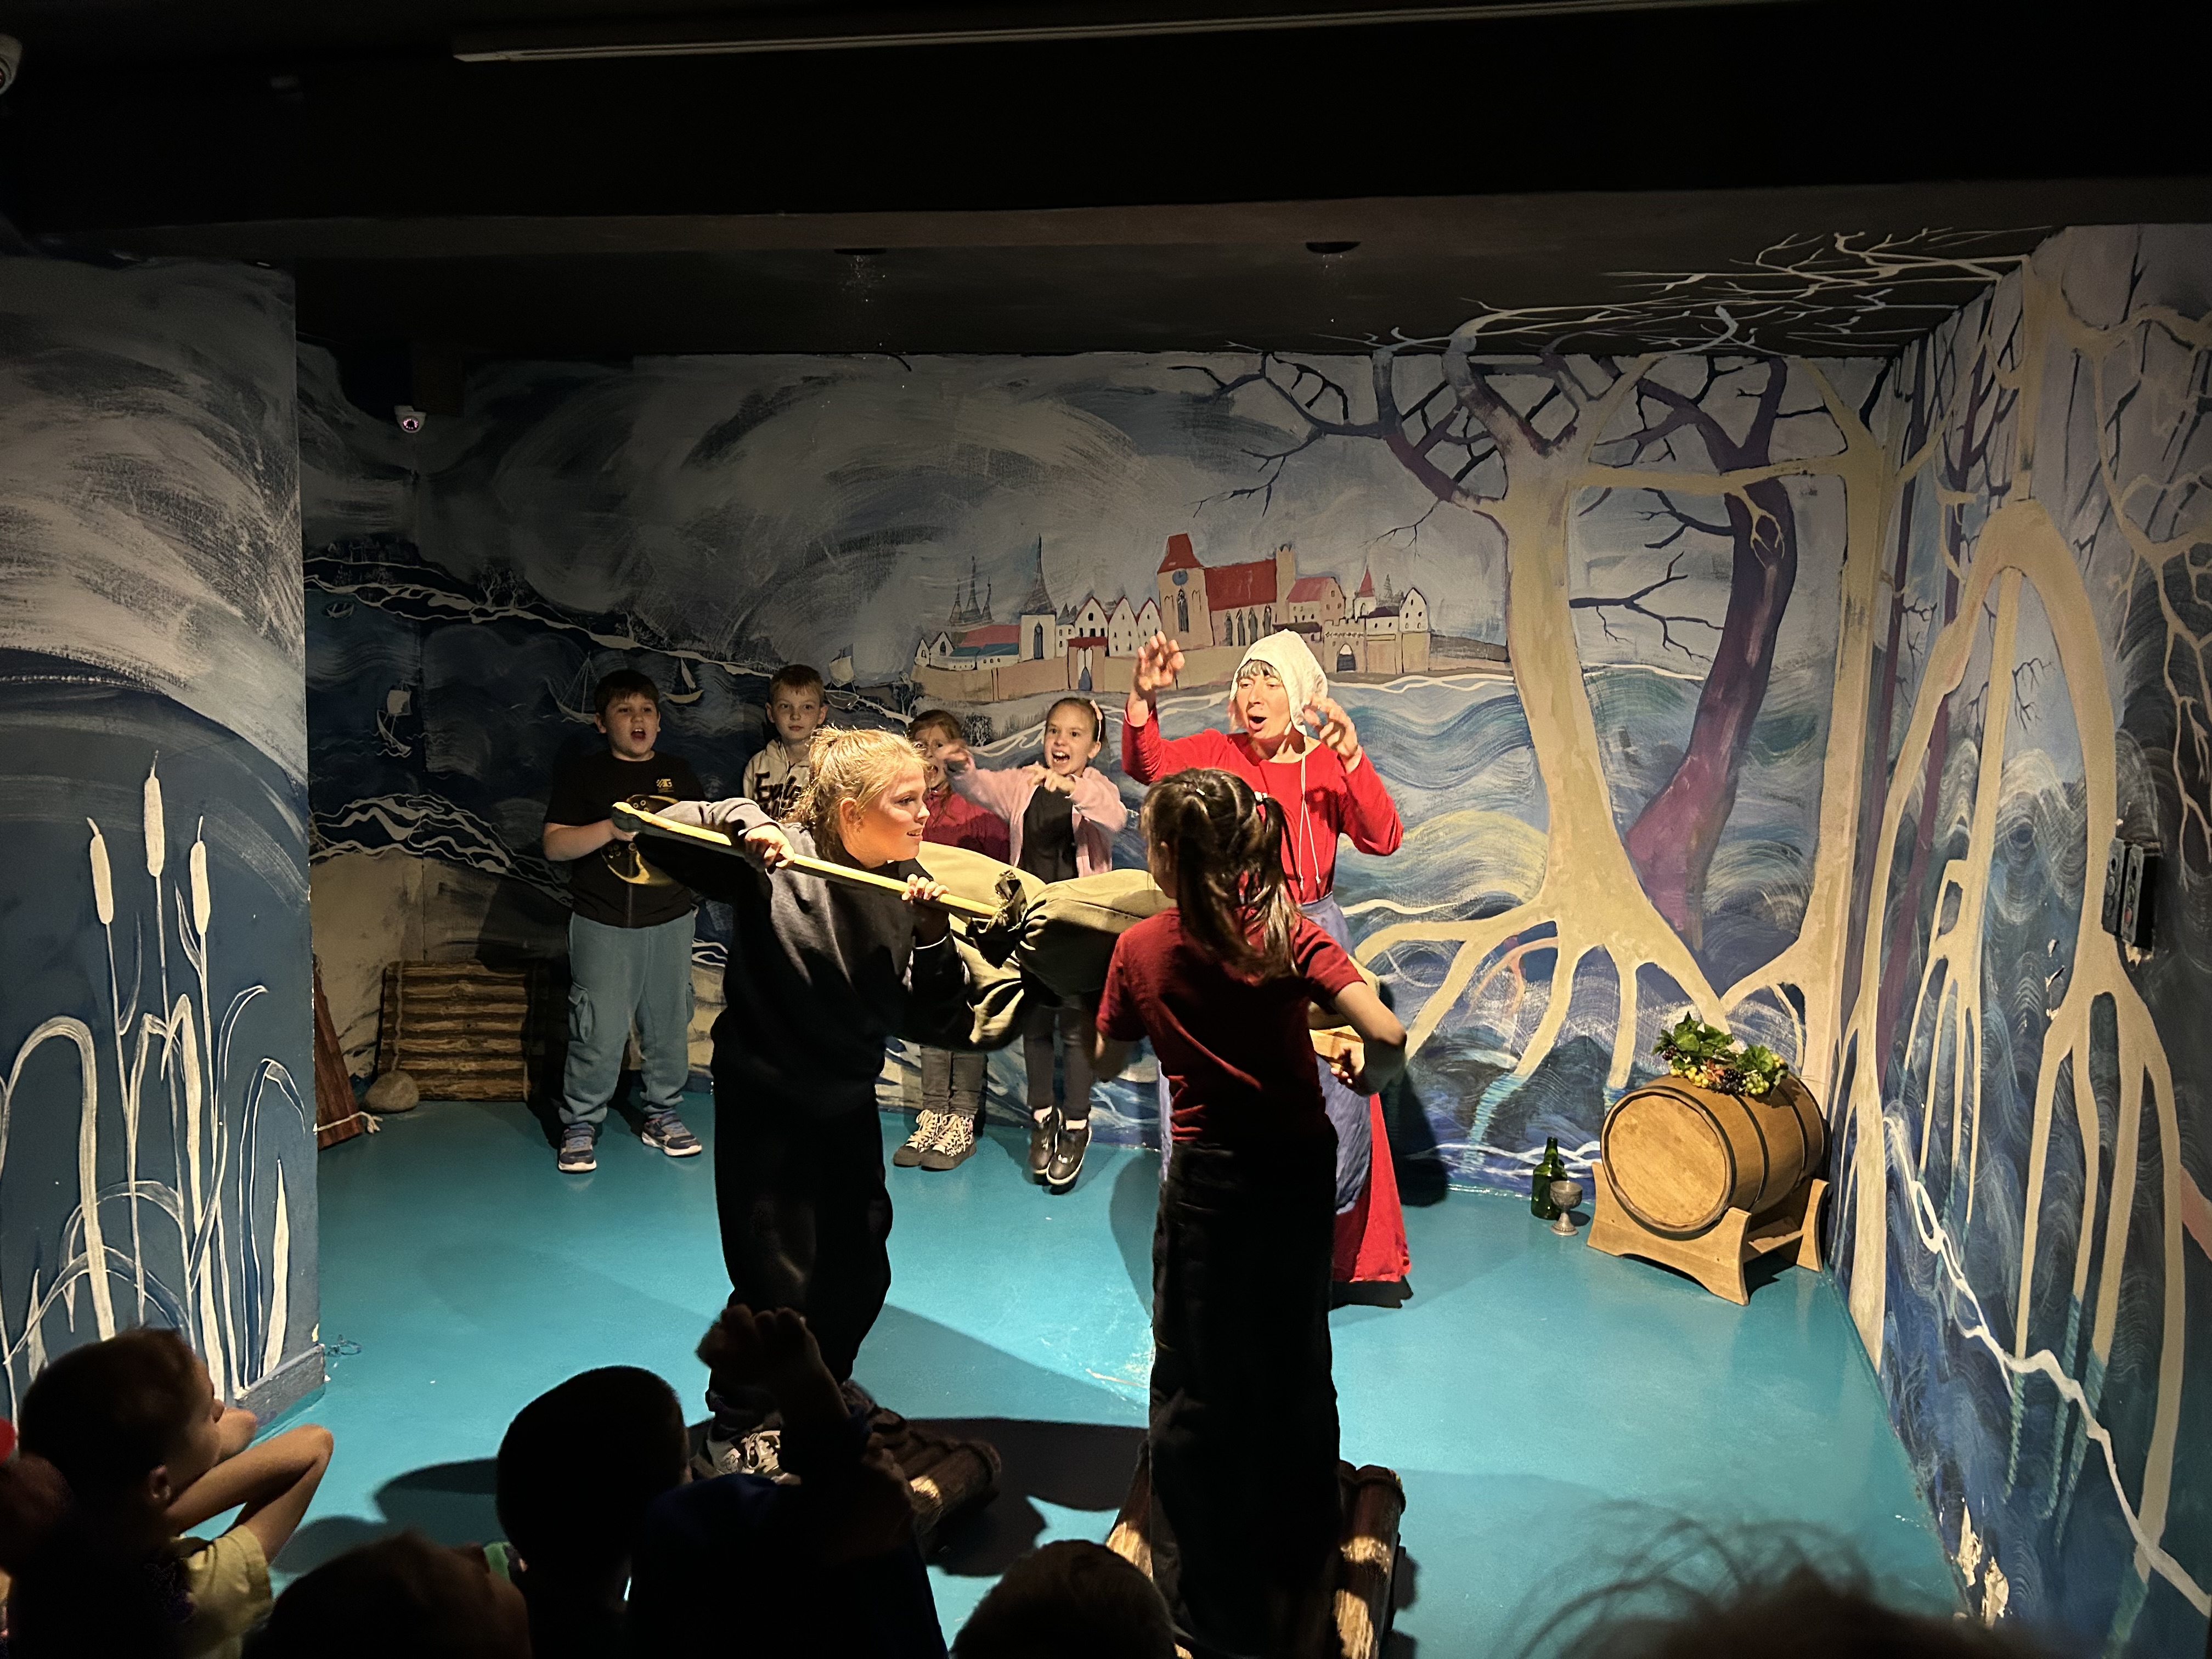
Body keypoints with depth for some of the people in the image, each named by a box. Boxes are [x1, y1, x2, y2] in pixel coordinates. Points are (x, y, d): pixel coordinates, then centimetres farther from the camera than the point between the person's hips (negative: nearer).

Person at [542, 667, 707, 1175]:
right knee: (598, 1029, -5)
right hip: (603, 924, -3)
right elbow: (555, 845, -6)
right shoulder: (583, 774, 1)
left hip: (670, 922, 4)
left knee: (669, 1022, 10)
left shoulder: (678, 773, 11)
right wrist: (611, 829, -20)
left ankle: (662, 1114, 24)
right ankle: (580, 1125, 9)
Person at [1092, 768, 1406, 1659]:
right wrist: (1365, 1074, -1)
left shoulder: (1140, 949, -10)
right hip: (1300, 1168, 2)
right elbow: (1387, 1036, -22)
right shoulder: (1293, 931, -11)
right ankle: (1301, 1578, 41)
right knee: (1295, 1369, 21)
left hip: (1210, 1182, -2)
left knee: (1200, 1388, 15)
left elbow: (1106, 1063, 5)